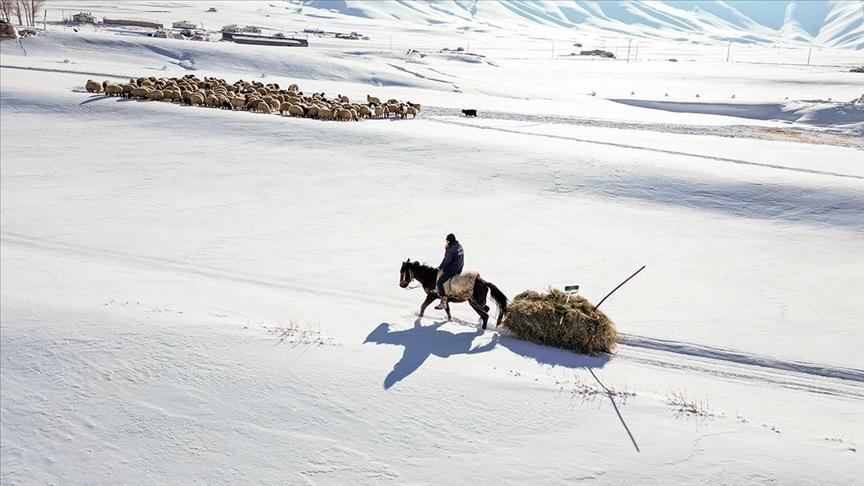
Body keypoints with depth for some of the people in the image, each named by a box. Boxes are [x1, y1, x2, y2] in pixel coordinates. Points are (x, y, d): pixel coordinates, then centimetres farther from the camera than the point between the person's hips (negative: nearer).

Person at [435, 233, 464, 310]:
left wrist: (440, 267, -4)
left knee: (440, 282, -10)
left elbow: (446, 261, -19)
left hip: (451, 270, -10)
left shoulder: (451, 250, -22)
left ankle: (443, 302, -14)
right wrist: (446, 248, 6)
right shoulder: (459, 245, 8)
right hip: (458, 269, 10)